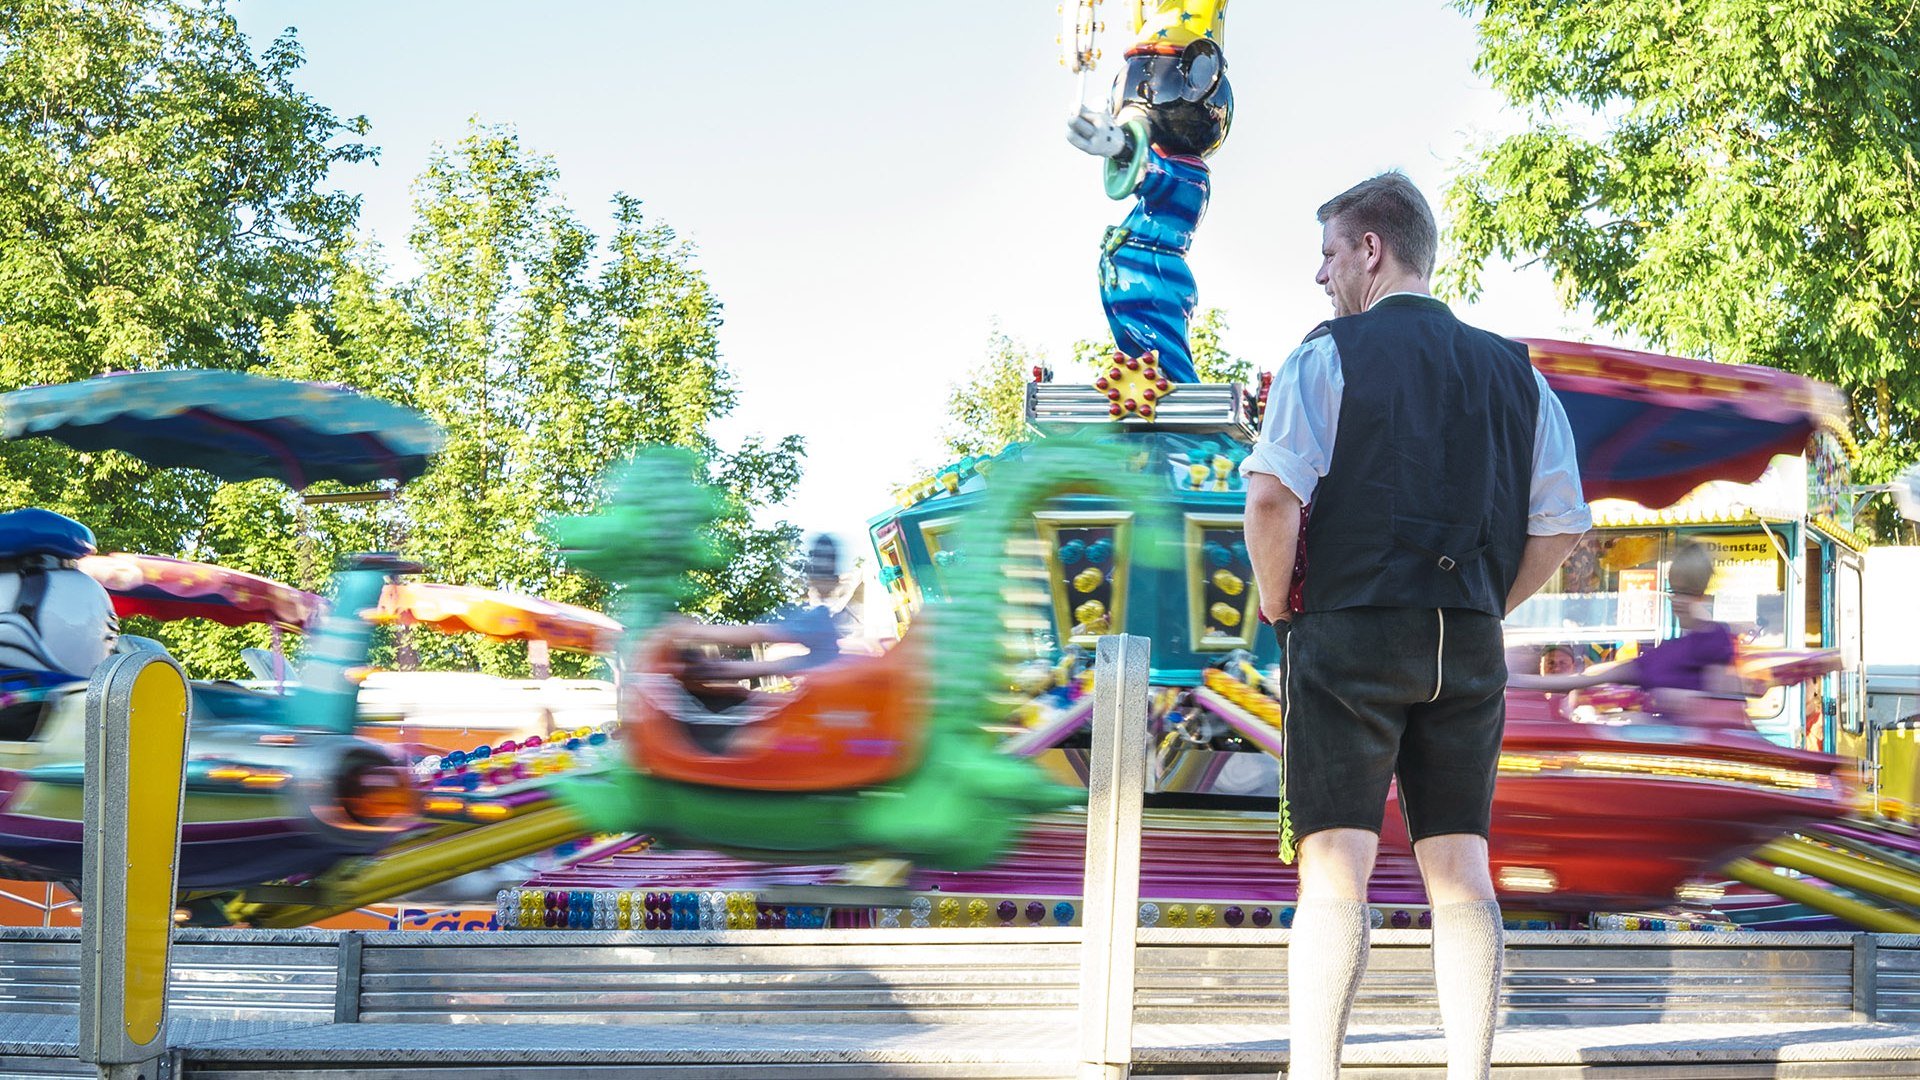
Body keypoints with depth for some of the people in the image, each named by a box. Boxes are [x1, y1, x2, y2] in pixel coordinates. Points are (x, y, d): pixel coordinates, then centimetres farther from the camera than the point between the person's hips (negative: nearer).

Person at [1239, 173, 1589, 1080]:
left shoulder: (1328, 355, -2)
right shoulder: (1514, 372, 13)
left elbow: (1272, 501, -14)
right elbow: (1561, 527, 9)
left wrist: (1278, 606, 0)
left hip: (1350, 632, -4)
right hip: (1470, 647, 4)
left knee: (1335, 873, -6)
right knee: (1460, 870, 7)